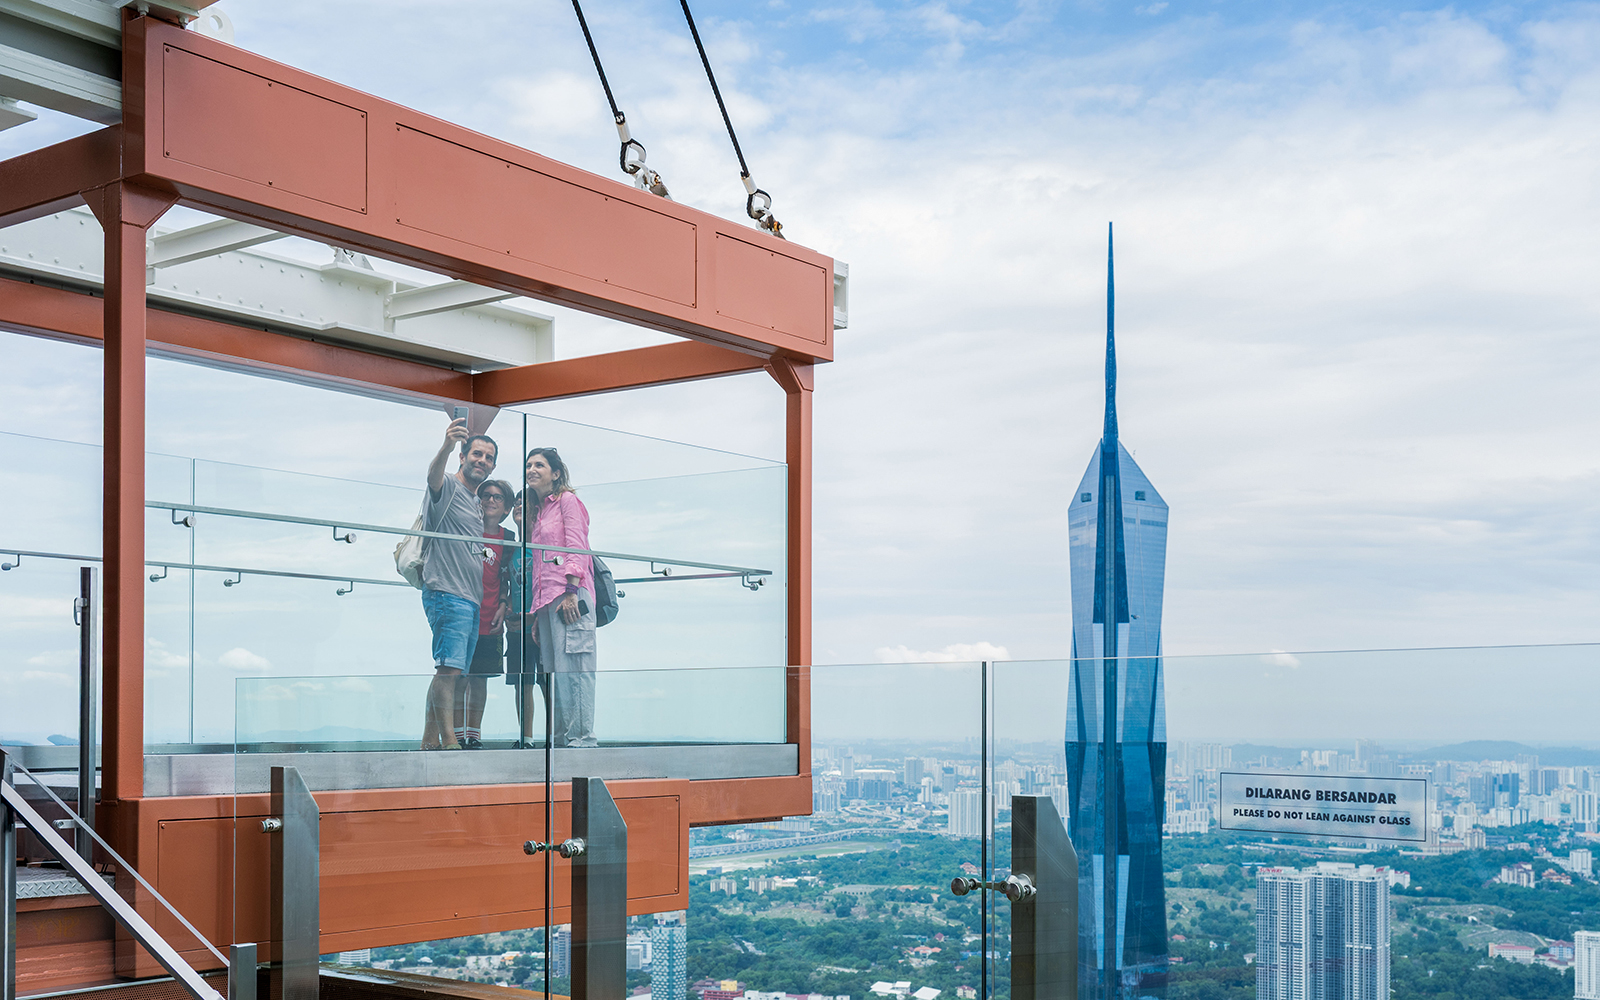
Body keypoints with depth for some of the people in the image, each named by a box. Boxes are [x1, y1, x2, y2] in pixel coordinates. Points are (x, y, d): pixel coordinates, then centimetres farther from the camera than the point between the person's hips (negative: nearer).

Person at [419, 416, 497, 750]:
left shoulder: (476, 503, 23)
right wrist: (447, 447, -49)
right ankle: (449, 741, -19)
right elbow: (433, 475, -28)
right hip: (447, 594, -9)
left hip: (471, 599, 9)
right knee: (449, 667, -16)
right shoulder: (448, 488, -3)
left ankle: (430, 740, 13)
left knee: (448, 671, 9)